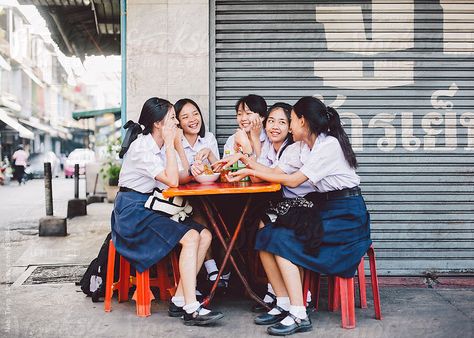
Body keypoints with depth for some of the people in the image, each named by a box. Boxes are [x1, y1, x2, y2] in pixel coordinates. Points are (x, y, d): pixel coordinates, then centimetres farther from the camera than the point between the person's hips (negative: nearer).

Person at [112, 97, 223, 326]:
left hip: (153, 209, 9)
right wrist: (169, 144, -17)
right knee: (190, 237, -25)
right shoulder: (142, 147, -16)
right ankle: (191, 309, -26)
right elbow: (172, 181, -24)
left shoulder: (163, 145, 11)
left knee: (205, 235, -8)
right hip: (133, 210, -9)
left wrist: (178, 143, 3)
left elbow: (184, 177, 8)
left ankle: (179, 301, -7)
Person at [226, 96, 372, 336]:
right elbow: (276, 172, 8)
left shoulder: (330, 145, -17)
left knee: (282, 241, -21)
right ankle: (284, 305, -3)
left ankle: (299, 315, -17)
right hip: (322, 207, 8)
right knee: (266, 233, -8)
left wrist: (252, 172, -10)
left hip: (346, 215, -8)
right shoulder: (304, 146, 11)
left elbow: (293, 181, -18)